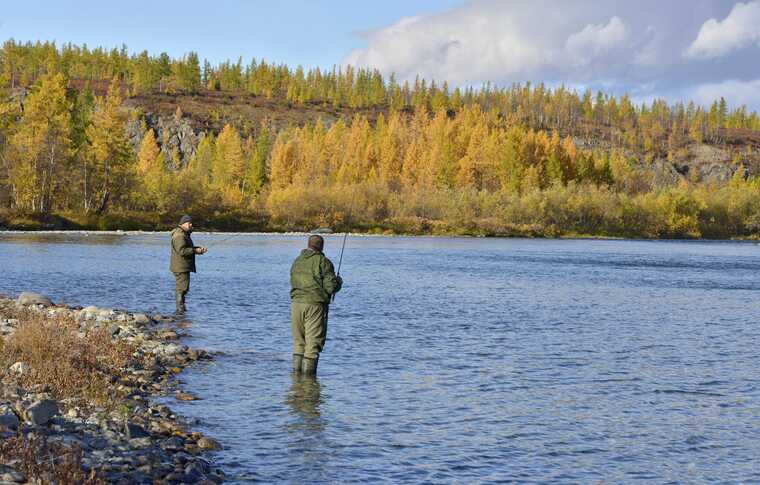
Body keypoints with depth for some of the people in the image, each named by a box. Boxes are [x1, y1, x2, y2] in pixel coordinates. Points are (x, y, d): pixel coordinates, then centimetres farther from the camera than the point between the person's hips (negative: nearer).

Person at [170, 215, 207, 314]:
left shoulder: (185, 234, 19)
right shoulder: (179, 235, -18)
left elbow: (188, 247, 25)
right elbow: (182, 250, -27)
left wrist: (199, 248, 9)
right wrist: (195, 251, -20)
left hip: (184, 267, 11)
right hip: (181, 267, -11)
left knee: (182, 288, 17)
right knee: (182, 288, -11)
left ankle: (181, 308, 24)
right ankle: (180, 309, -11)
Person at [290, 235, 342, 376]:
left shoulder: (297, 261, 13)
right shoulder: (323, 262, -7)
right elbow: (331, 287, -12)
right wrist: (338, 281, 11)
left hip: (296, 302, 6)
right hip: (315, 304, -6)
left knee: (298, 341, 15)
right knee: (313, 342, 0)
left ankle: (296, 370, 13)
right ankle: (308, 372, -2)